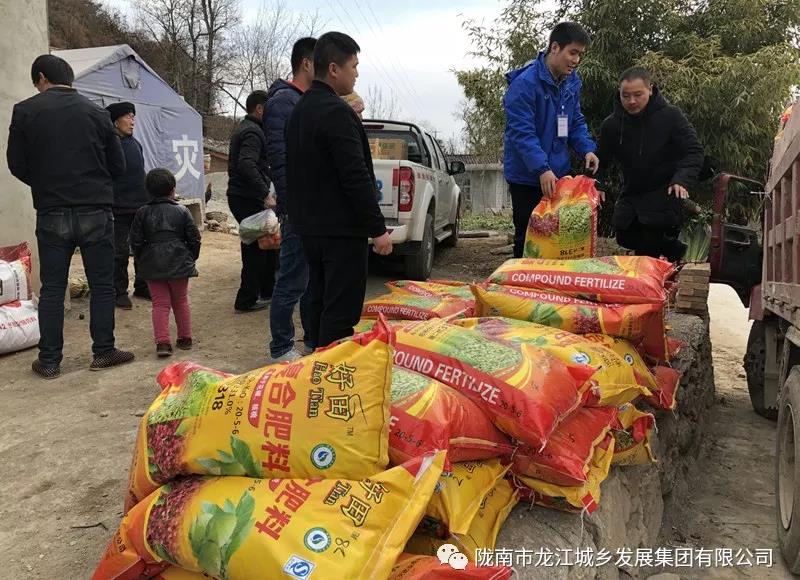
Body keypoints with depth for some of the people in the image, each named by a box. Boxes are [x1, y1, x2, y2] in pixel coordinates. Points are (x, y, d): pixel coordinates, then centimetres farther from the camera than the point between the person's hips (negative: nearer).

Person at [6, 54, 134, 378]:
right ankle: (103, 352, 12)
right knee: (102, 285, 8)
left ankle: (49, 360, 12)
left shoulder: (25, 111, -1)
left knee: (52, 288, 7)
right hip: (96, 211, 0)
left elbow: (17, 165, 3)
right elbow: (118, 166, 6)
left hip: (51, 214, 0)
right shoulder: (96, 112, 2)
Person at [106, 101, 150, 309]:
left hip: (140, 207, 7)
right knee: (120, 252, 0)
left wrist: (147, 200, 19)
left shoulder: (135, 143, 13)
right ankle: (120, 292, 11)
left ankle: (141, 286, 24)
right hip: (119, 209, -7)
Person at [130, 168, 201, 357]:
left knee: (160, 304, 5)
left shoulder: (142, 213, 0)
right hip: (179, 263, 0)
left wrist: (142, 260, 15)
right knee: (181, 302, 15)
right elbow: (194, 238, -1)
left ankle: (162, 342, -5)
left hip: (152, 266, 0)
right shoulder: (182, 211, -2)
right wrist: (191, 257, 14)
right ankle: (185, 338, 21)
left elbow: (135, 241, 0)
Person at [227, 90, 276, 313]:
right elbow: (247, 165, -30)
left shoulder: (243, 128, 19)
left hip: (239, 195, 10)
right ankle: (247, 300, 3)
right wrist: (265, 193, -30)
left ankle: (267, 290, 27)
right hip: (248, 199, -10)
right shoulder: (253, 132, -14)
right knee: (257, 248, -4)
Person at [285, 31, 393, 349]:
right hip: (341, 229, -10)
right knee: (341, 311, -5)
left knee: (319, 304, 16)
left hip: (311, 226, 10)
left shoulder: (300, 109, 14)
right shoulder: (337, 112, -16)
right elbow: (356, 177, -21)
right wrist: (378, 228, -16)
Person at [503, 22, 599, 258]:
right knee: (528, 238, 2)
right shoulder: (524, 83, -18)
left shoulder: (572, 81, 7)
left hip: (558, 174, 7)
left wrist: (587, 149, -4)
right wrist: (542, 169, -31)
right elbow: (522, 132, -22)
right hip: (526, 176, -7)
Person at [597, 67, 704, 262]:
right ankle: (676, 249, 22)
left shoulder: (671, 116, -15)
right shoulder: (611, 124, -7)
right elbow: (602, 160, 4)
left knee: (648, 246, -18)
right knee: (626, 238, 1)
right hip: (632, 193, 5)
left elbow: (694, 153, -14)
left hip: (665, 194, -5)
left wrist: (682, 181, -32)